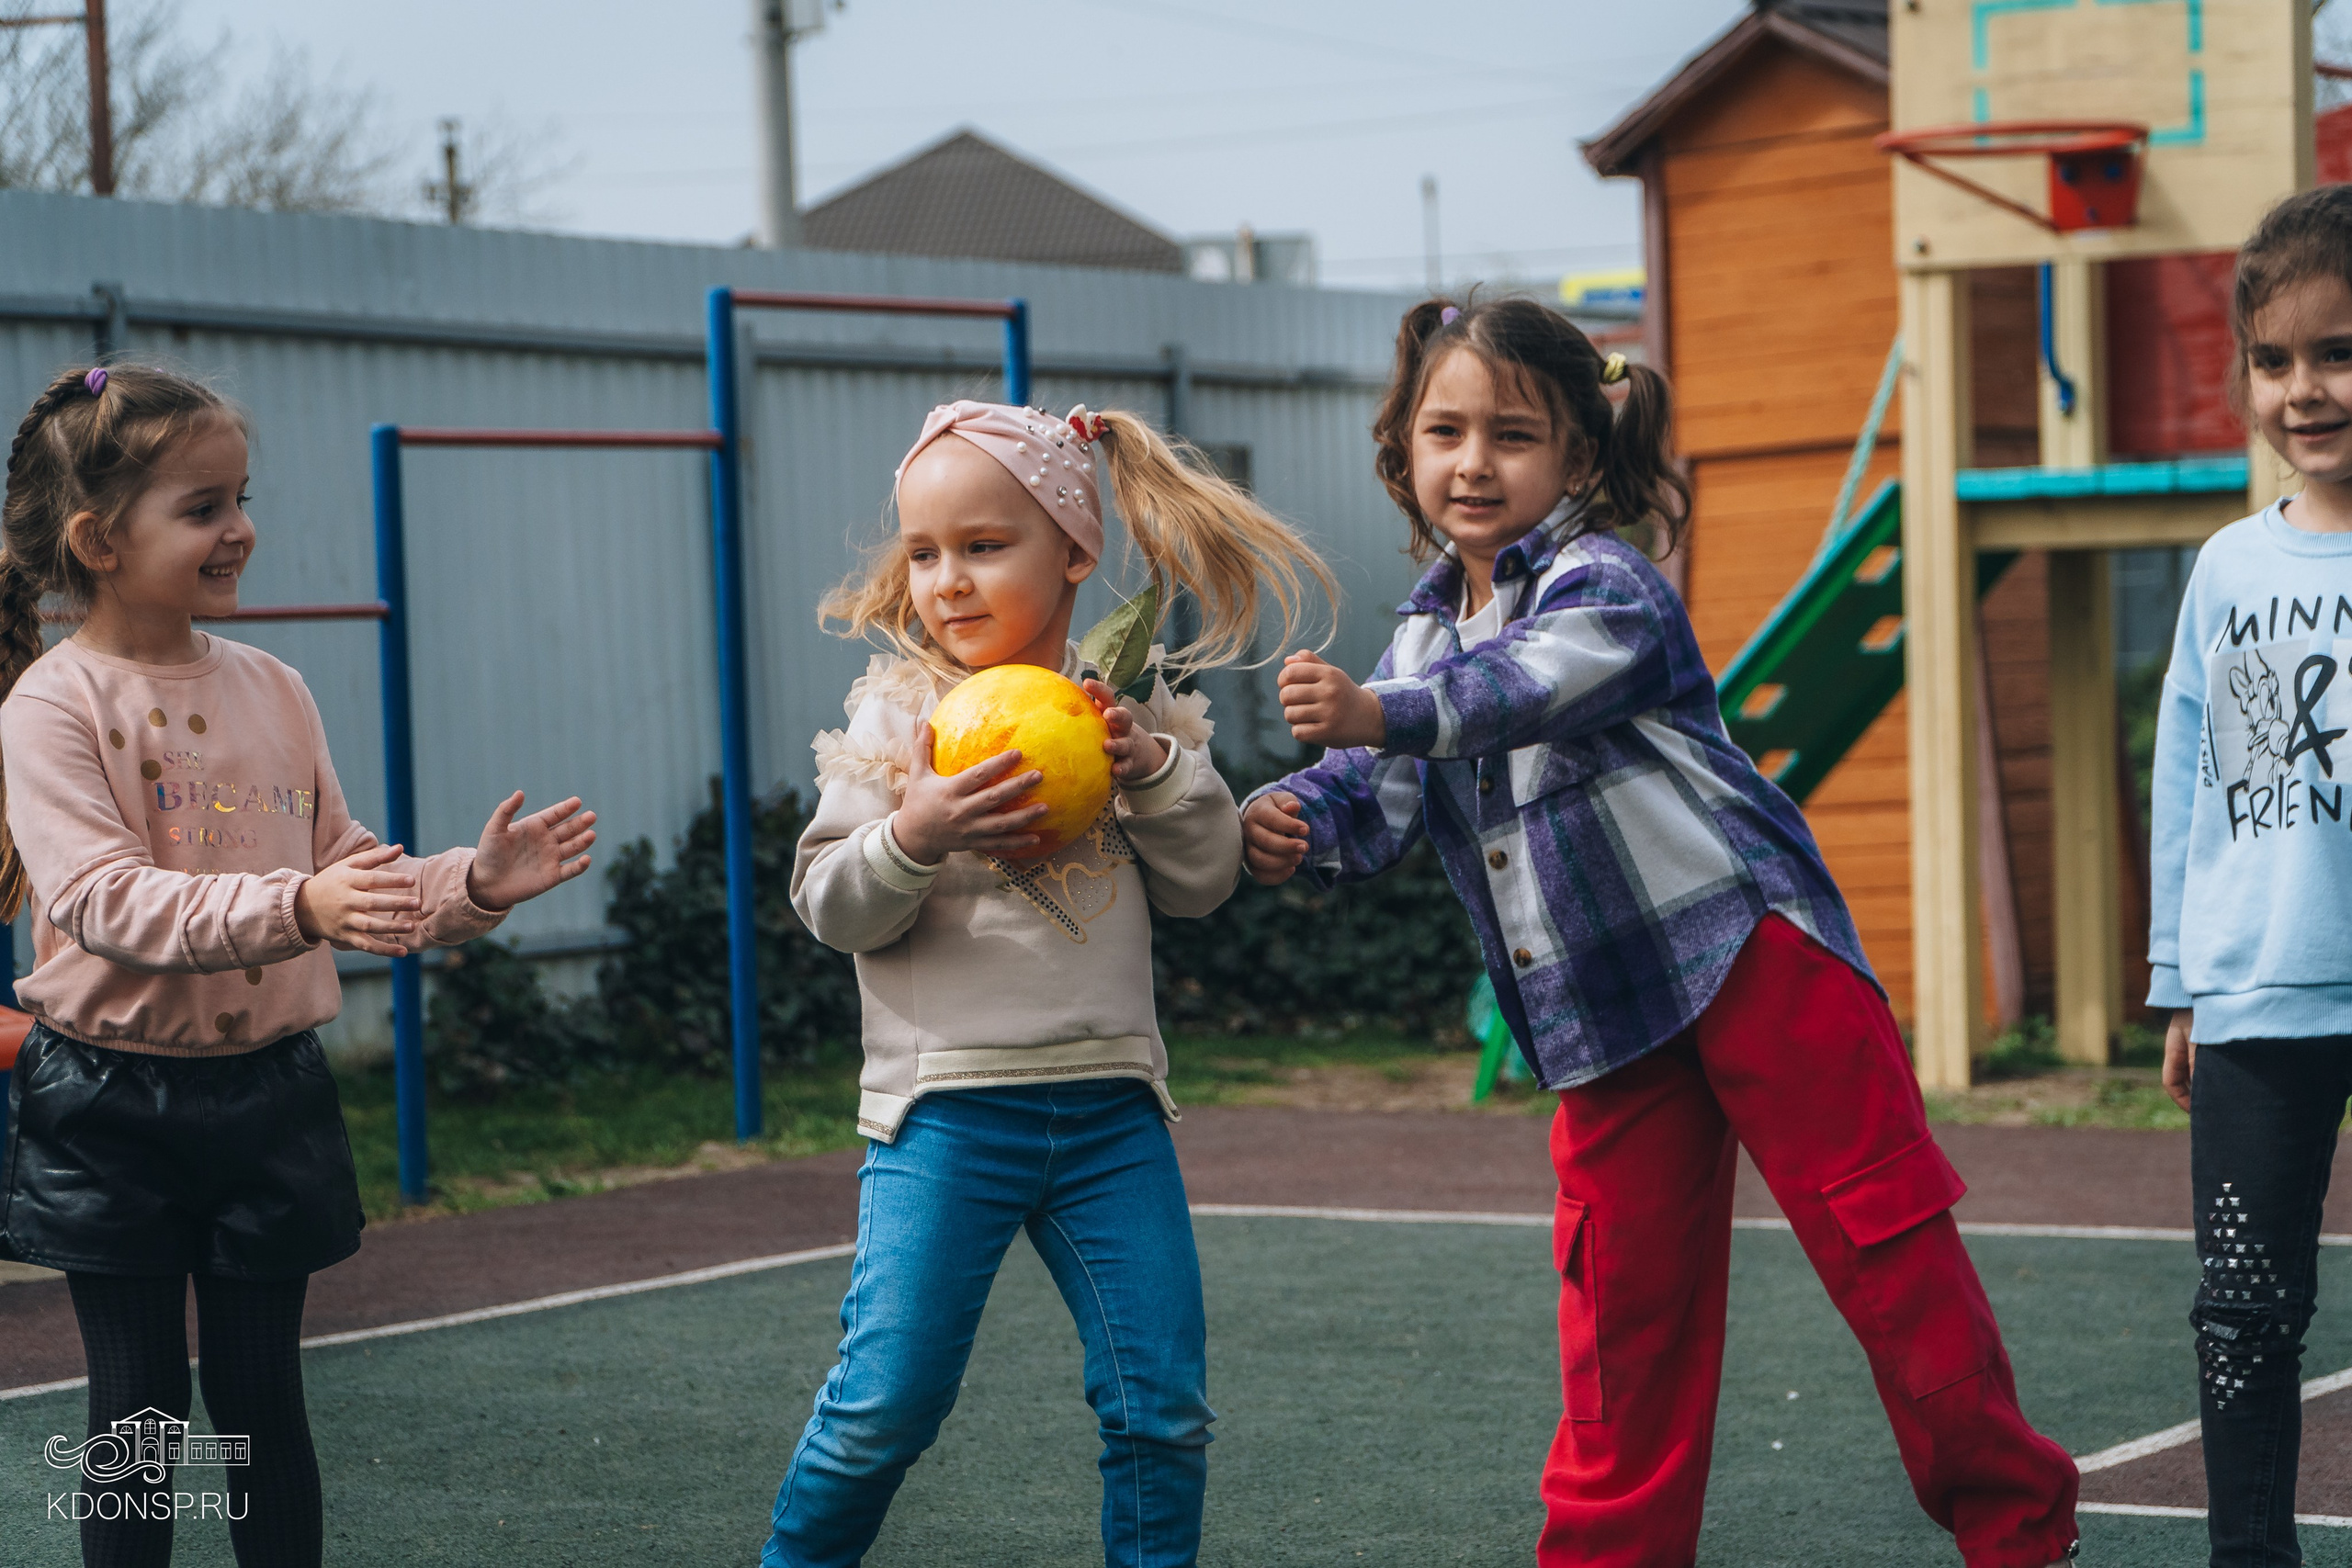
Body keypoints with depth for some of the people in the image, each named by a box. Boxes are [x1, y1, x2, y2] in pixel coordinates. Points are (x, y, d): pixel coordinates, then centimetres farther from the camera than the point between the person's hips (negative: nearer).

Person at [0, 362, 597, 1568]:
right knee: (141, 1404, 3)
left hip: (267, 1094, 4)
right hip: (113, 1108, -4)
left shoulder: (270, 690, 7)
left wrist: (471, 884, -9)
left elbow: (347, 873, 10)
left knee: (263, 1400, 10)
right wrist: (291, 906, -36)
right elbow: (100, 900, -24)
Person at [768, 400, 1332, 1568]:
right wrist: (915, 837, -22)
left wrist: (1153, 767, -11)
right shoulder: (893, 715, 0)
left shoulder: (1130, 712, 8)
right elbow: (827, 902, -4)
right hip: (944, 1106, -3)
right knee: (889, 1395, -8)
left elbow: (1203, 881, 4)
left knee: (1162, 1405, 4)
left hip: (1108, 1106, 3)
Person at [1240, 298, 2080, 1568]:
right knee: (1623, 1287, 8)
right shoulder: (1424, 635, 13)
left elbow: (1526, 685, -31)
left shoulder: (1604, 584, -10)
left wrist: (1379, 713, -48)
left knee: (1880, 1235, -4)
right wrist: (1289, 822, -20)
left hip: (1747, 945, -6)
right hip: (1600, 1012, 6)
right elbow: (1376, 796, 3)